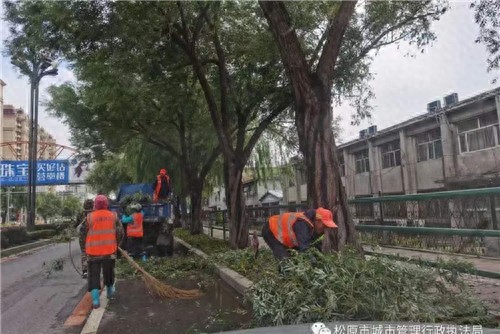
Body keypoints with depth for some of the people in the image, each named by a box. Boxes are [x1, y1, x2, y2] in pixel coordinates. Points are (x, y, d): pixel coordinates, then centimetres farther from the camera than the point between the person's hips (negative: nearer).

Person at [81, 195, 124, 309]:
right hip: (109, 250, 2)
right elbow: (120, 232, 1)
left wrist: (86, 247, 16)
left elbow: (83, 233, -1)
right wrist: (116, 244, 17)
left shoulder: (89, 217, -6)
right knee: (109, 272, 20)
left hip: (93, 251, -2)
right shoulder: (113, 216, -1)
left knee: (94, 275, 6)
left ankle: (95, 300, -3)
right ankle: (110, 291, 38)